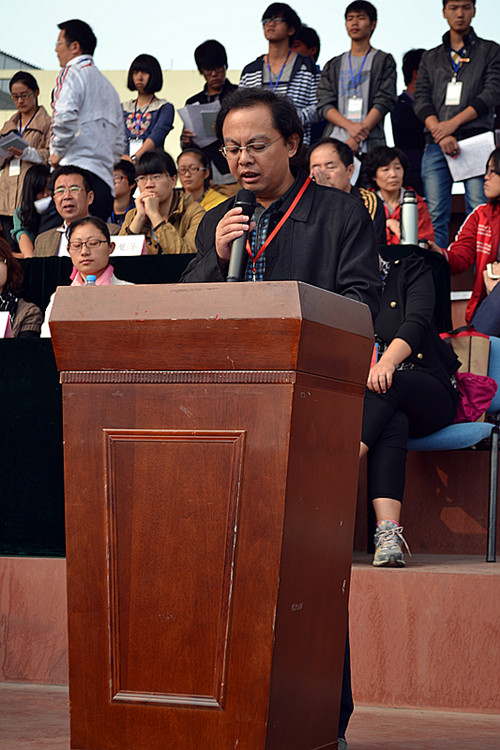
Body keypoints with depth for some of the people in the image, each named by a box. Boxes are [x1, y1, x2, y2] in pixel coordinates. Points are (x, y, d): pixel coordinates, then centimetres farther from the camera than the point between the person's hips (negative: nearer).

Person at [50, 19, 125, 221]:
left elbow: (66, 118, -18)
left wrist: (57, 153, -5)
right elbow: (119, 143, 25)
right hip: (105, 179, 8)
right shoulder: (107, 85, 25)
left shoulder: (71, 73, 0)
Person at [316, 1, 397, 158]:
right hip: (335, 142, 2)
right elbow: (324, 105, 9)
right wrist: (350, 126, -12)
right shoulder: (333, 66, 19)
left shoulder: (384, 61, 11)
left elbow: (384, 102, 0)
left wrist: (356, 139, -12)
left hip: (369, 145, -2)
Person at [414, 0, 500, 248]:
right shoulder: (430, 58, 20)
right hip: (436, 145, 2)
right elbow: (421, 100, 9)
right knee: (435, 216, -4)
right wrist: (440, 133, -10)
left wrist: (453, 123, -10)